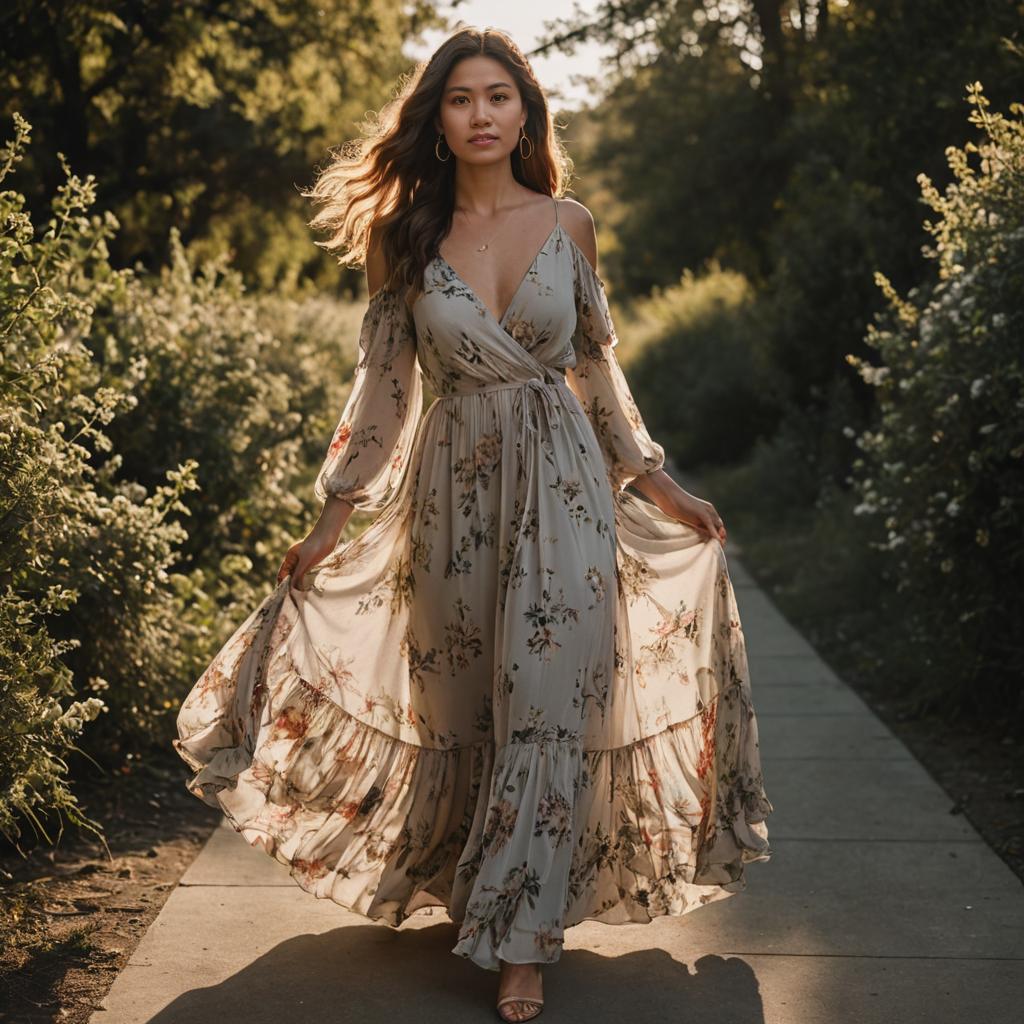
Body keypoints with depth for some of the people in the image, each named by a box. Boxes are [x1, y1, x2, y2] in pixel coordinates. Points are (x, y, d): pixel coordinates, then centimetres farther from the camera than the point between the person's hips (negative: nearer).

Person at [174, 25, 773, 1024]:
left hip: (562, 487, 0)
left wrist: (657, 484, 12)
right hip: (452, 491, 1)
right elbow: (383, 384, 5)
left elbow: (597, 366, 11)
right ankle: (474, 884, 31)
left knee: (547, 706, -4)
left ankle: (520, 940, 3)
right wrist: (330, 520, 3)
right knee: (462, 706, 9)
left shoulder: (568, 224, 2)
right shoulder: (405, 237, 2)